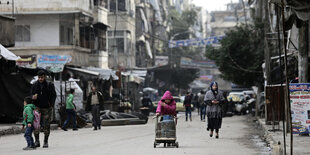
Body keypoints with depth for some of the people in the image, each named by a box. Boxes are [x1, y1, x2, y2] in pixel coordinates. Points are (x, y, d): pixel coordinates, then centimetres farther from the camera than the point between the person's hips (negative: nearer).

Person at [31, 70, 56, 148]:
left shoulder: (50, 85, -3)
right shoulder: (35, 85, 3)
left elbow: (54, 95, 0)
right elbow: (32, 94, 9)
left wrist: (51, 105, -10)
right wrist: (33, 97, -15)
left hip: (47, 108, -2)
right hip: (37, 107, 2)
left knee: (46, 125, 1)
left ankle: (46, 141, 9)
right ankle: (37, 140, 2)